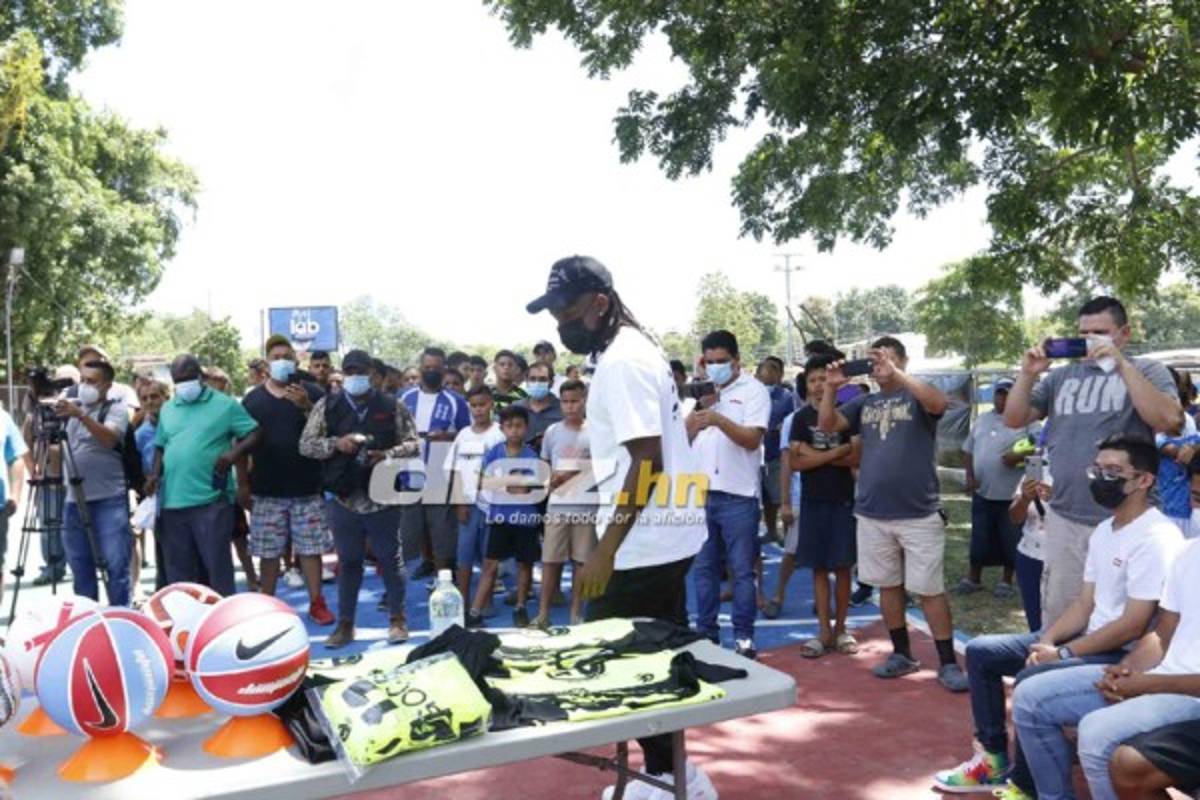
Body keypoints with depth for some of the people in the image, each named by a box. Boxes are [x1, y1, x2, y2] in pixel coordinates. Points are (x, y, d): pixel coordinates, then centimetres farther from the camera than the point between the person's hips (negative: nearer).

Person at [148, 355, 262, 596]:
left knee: (217, 565, -2)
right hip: (173, 501, 5)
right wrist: (156, 473, 6)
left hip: (212, 499, -5)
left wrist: (235, 453, -19)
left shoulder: (225, 404, 0)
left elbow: (255, 434, -1)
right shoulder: (167, 409, 16)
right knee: (179, 569, 12)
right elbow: (161, 446, 24)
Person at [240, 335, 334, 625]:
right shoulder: (252, 399, 7)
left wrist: (306, 407, -20)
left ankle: (316, 603, 11)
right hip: (267, 491, 1)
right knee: (268, 553, 7)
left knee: (310, 548, 3)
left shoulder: (311, 393, 3)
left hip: (307, 489, -1)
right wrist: (242, 485, 4)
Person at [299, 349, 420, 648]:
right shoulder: (327, 406, 5)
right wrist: (336, 443, -15)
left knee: (390, 558, 7)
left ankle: (398, 618, 20)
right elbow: (305, 445, 2)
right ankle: (345, 623, 20)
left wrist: (387, 454, -17)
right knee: (348, 562, 10)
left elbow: (413, 443, 2)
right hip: (344, 499, 1)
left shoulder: (392, 406, 2)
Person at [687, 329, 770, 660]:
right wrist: (701, 408, -7)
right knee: (702, 568, 11)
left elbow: (753, 439, -13)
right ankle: (705, 633, 21)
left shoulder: (753, 390, -2)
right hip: (700, 493, 5)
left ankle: (743, 637, 10)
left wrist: (719, 419, -27)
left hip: (737, 495, -5)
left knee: (741, 571, 2)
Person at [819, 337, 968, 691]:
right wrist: (831, 388, -13)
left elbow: (939, 403, -25)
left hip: (919, 515, -5)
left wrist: (895, 372, -29)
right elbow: (827, 425, 3)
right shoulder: (864, 403, 10)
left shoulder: (917, 398, -3)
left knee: (930, 589, 0)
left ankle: (948, 663, 8)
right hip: (872, 514, 5)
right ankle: (902, 654, 25)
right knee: (889, 585, 13)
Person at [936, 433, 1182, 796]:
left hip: (1125, 654, -10)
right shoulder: (1104, 531, 11)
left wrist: (1063, 653, -18)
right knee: (980, 651, 5)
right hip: (1089, 639, 10)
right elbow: (1084, 604, 11)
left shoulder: (1155, 538, -19)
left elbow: (1133, 625, -23)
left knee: (1032, 680, -31)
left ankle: (1026, 786, -10)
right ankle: (994, 759, 12)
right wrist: (1046, 642, -6)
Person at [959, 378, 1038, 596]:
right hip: (982, 492, 4)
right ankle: (974, 577, 23)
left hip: (1012, 494, -4)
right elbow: (969, 450, 15)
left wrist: (1020, 457, -26)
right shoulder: (982, 420, 11)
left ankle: (1007, 580, 19)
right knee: (979, 537, 11)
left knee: (1010, 539, 5)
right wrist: (970, 476, 4)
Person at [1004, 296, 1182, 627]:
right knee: (1057, 614, 12)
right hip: (1063, 519, 4)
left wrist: (1122, 365, -19)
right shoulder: (1061, 376, 12)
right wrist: (1028, 374, -7)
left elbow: (1170, 420, -16)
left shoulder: (1147, 371, 1)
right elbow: (1014, 419, 8)